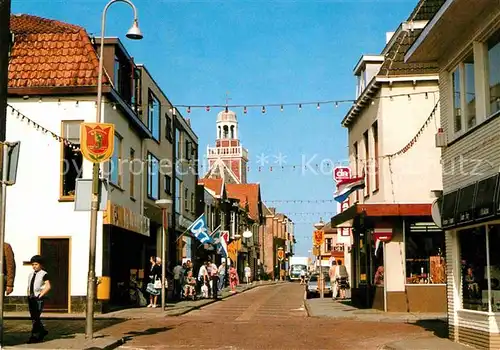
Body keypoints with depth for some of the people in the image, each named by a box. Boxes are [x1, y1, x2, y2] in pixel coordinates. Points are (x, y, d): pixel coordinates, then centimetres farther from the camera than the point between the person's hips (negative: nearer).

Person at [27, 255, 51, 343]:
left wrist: (40, 296, -16)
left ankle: (35, 336, -7)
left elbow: (48, 287, -15)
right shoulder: (31, 274, 15)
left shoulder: (44, 274, -7)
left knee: (35, 318, -10)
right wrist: (28, 295, 12)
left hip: (38, 299, -7)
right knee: (33, 317, 10)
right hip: (31, 298, 7)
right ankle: (42, 331, 26)